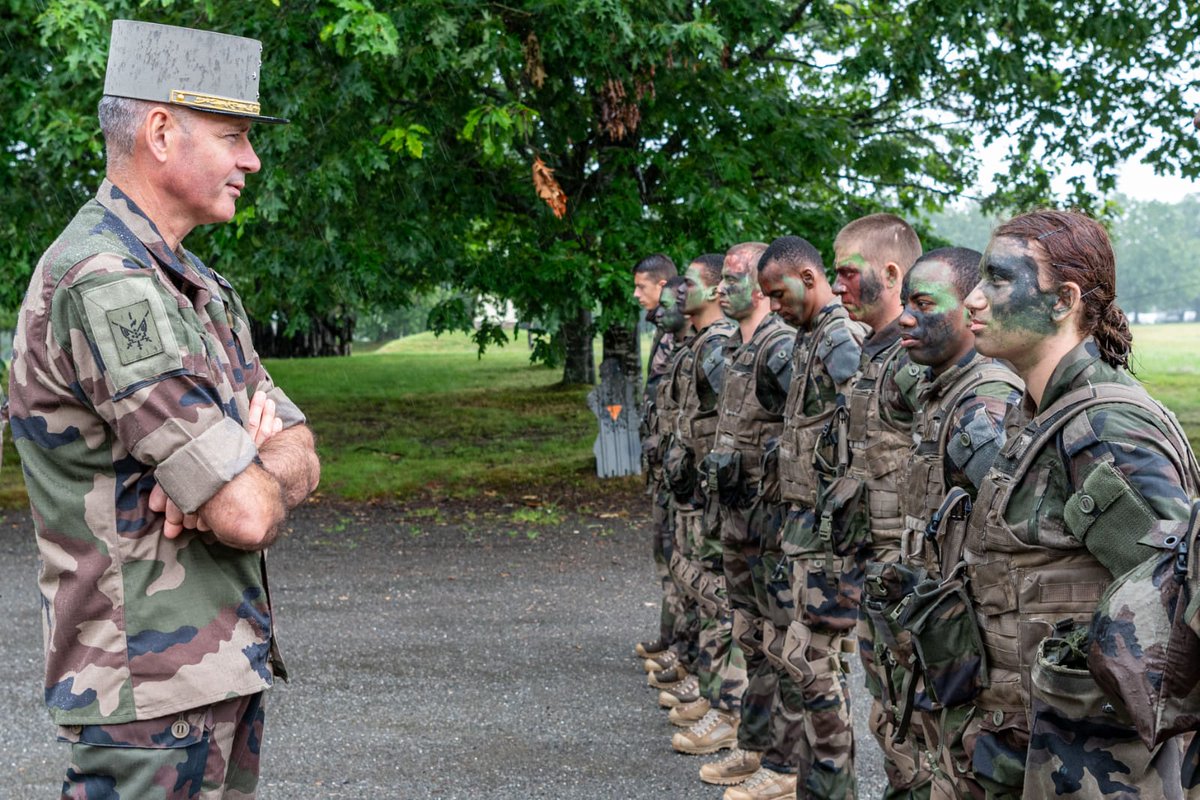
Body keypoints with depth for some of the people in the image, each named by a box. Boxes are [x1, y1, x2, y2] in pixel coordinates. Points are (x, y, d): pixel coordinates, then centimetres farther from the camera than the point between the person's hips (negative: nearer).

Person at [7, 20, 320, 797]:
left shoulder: (197, 285, 13)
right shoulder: (102, 284, -20)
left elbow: (302, 459, 8)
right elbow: (248, 514, -23)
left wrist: (238, 470, -14)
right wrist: (255, 478, 0)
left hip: (226, 664, 9)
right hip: (153, 682, -9)